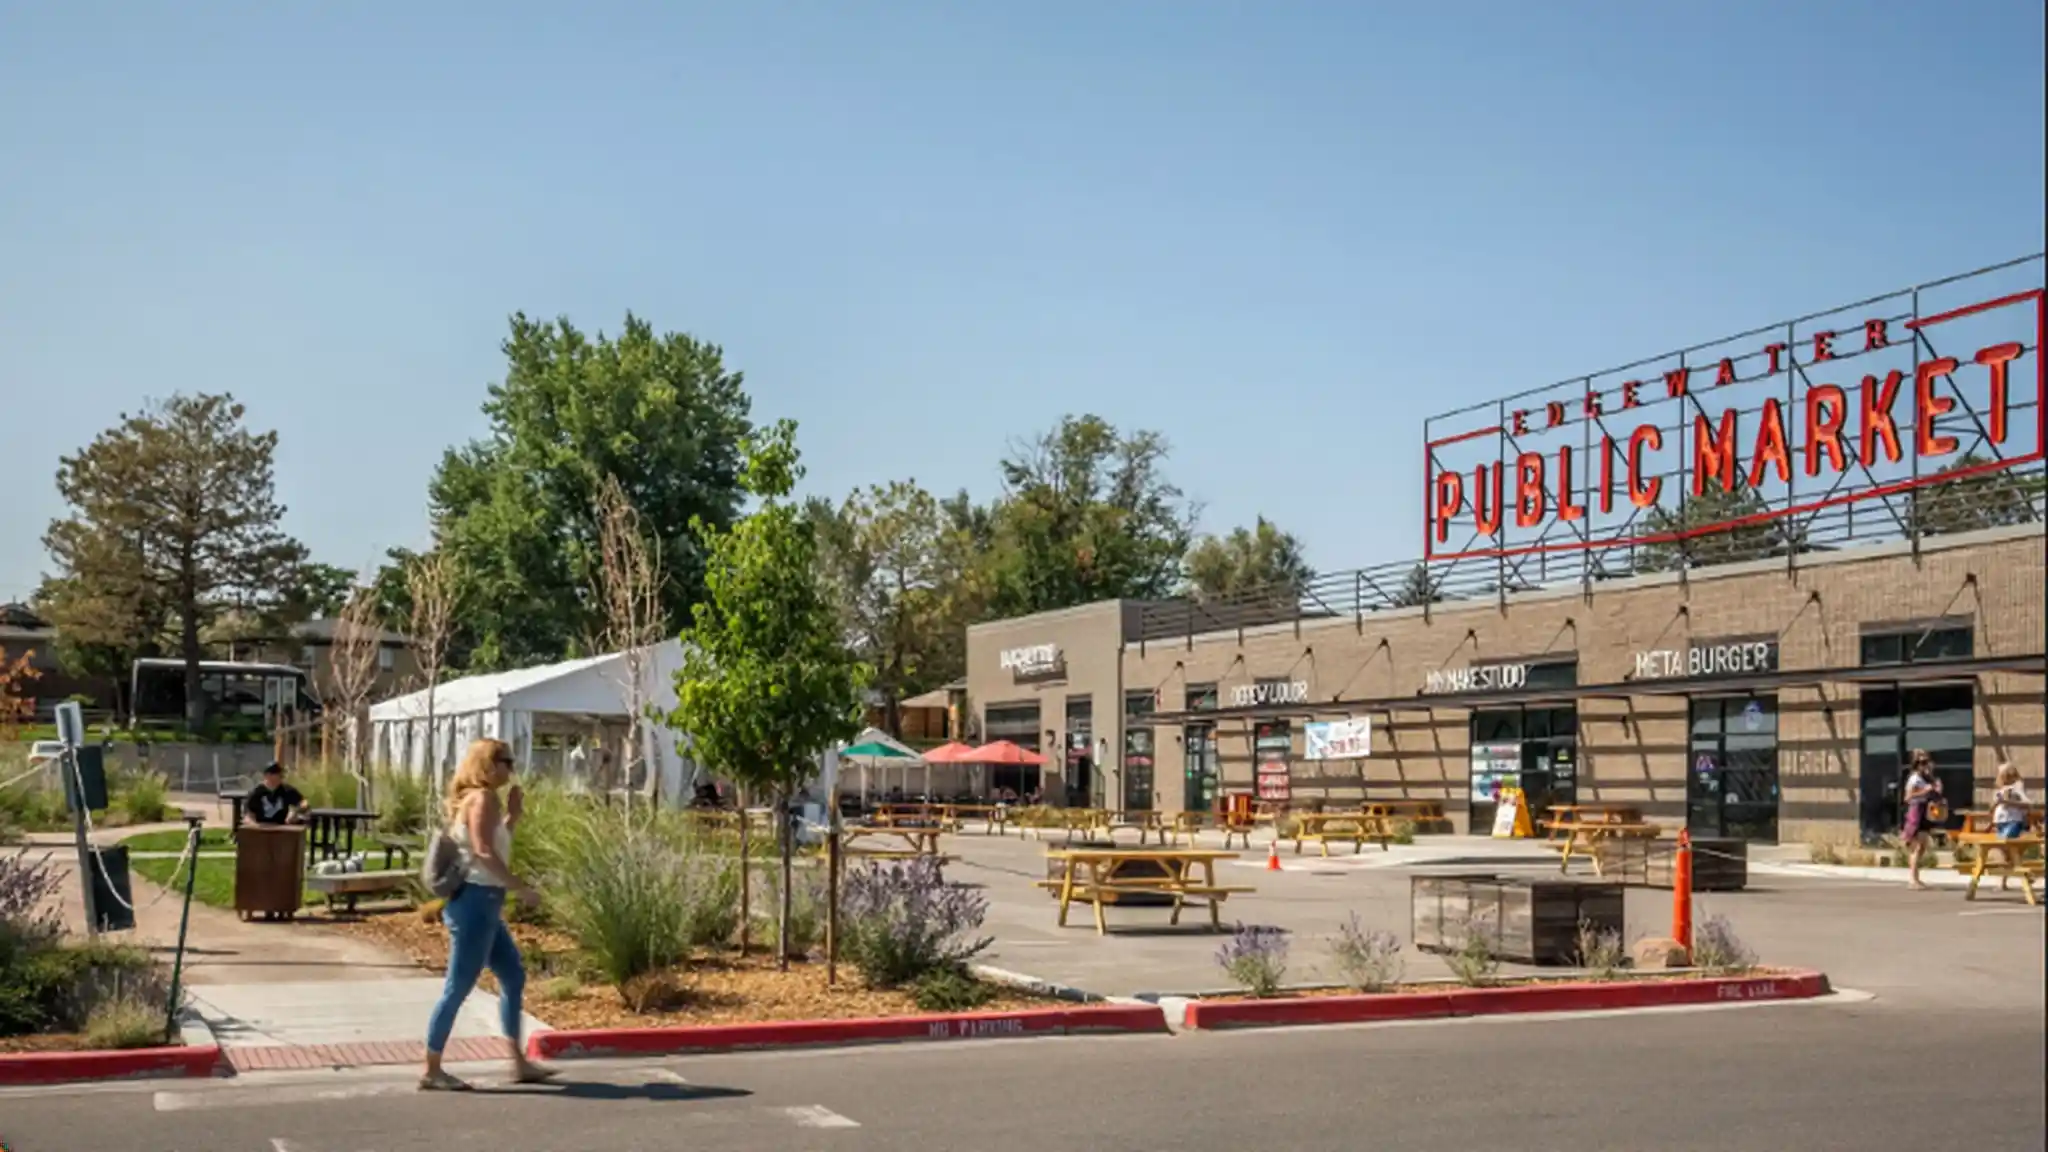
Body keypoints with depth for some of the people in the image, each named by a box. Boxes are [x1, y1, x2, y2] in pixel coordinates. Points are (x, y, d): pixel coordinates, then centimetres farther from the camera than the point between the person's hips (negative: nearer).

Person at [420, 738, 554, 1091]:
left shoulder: (478, 799, 16)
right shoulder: (482, 798, -13)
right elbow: (484, 852, -24)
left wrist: (513, 815, 14)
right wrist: (521, 887, -21)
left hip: (484, 903, 11)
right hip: (475, 901, -11)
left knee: (514, 976, 14)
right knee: (459, 987, -4)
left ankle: (519, 1064, 18)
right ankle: (431, 1071, 3)